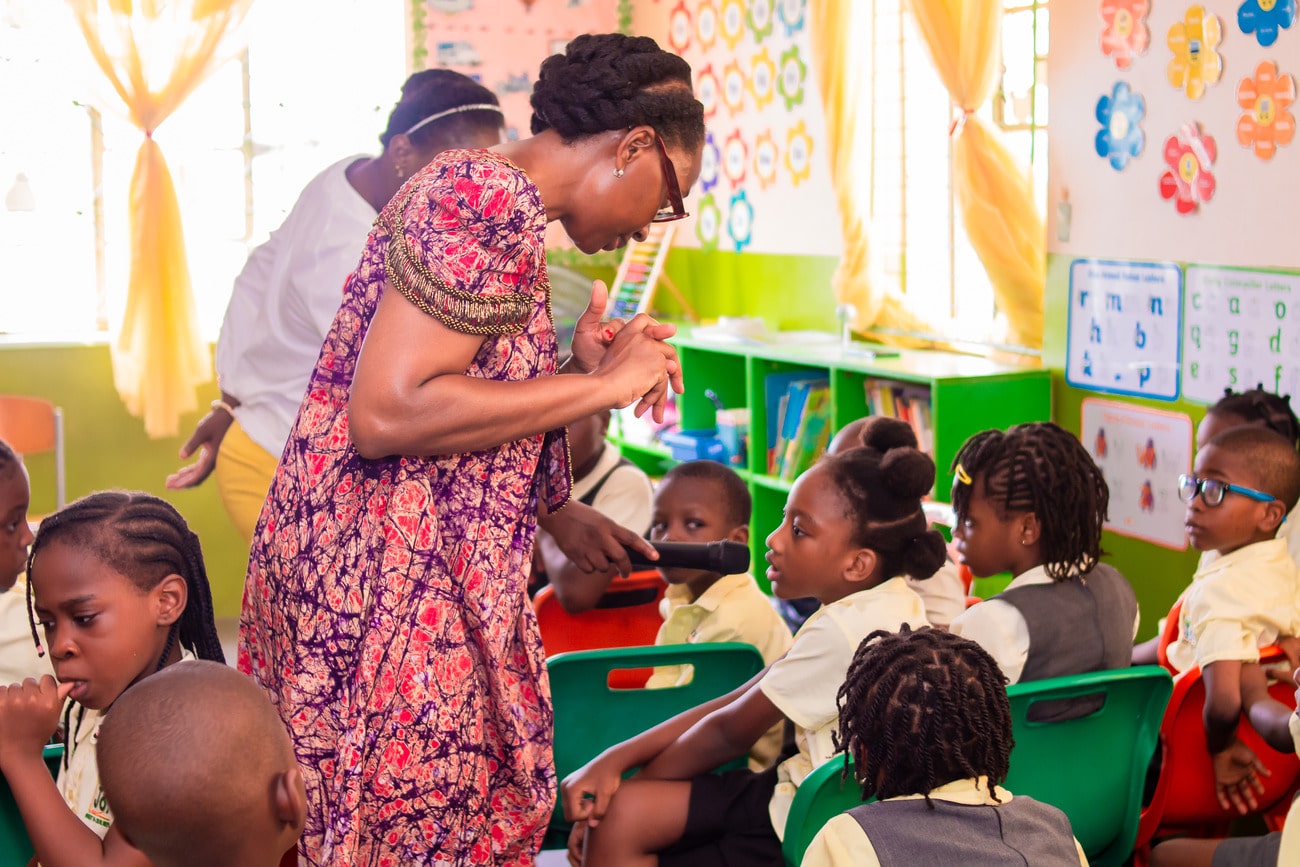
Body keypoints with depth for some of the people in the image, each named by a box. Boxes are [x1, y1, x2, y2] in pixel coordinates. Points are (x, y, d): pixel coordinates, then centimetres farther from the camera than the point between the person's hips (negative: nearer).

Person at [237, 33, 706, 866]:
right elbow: (384, 414, -24)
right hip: (390, 584, -10)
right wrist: (601, 386, -16)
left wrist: (555, 512, 13)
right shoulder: (494, 201, -16)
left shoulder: (475, 189, 17)